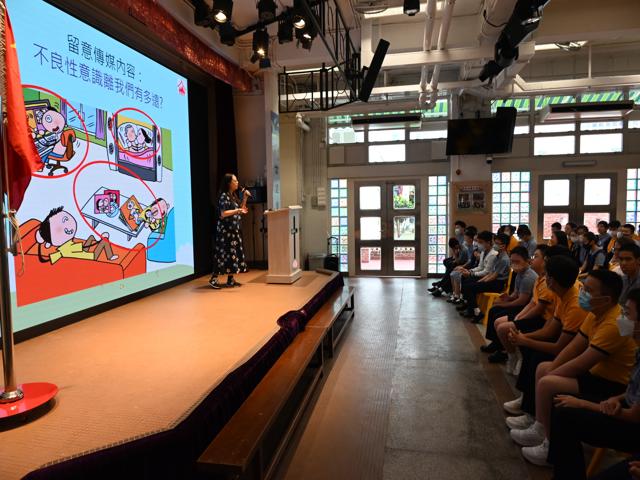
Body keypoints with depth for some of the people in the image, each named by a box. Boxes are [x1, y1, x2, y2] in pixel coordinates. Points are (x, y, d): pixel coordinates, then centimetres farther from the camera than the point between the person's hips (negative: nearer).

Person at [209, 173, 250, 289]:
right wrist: (237, 211, -25)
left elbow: (240, 208, 19)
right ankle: (213, 278, -1)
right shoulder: (224, 196, -12)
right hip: (225, 230, -8)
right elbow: (223, 214, -18)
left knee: (233, 253, 7)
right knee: (223, 253, -8)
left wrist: (245, 198, 10)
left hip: (234, 229, 9)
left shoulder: (234, 196, 14)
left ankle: (230, 279, 12)